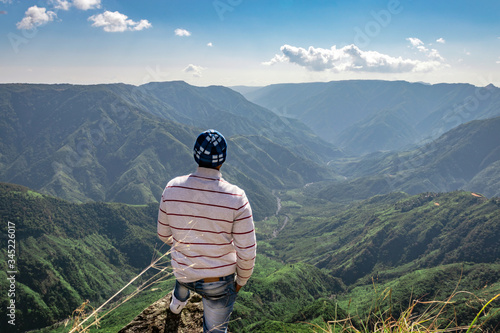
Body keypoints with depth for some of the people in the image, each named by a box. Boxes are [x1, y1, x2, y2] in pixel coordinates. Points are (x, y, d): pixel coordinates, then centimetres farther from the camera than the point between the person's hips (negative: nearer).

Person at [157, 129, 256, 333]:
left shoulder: (172, 188, -17)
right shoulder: (235, 198, -26)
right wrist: (241, 280, 1)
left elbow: (164, 234, -1)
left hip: (183, 275, 4)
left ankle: (178, 302, 67)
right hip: (220, 282, -4)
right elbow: (247, 251, -20)